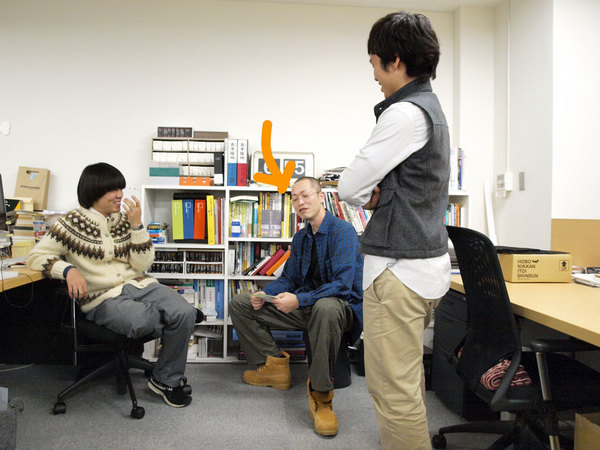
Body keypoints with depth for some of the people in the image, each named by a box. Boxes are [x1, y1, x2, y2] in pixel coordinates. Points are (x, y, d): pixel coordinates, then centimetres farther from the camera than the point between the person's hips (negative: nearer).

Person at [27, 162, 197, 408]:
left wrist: (136, 224, -7)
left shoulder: (124, 218, 10)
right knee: (140, 320, -37)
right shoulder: (73, 222, 0)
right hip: (102, 298, -4)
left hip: (140, 285, 4)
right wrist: (68, 270, -20)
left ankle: (166, 379, -1)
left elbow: (142, 265, 4)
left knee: (185, 312, -22)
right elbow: (36, 256, -1)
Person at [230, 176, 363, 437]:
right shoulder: (301, 238, 11)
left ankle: (320, 394, -28)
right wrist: (265, 295, -7)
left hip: (341, 306, -7)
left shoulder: (342, 231, -14)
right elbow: (288, 279, 14)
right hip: (304, 305, 8)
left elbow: (343, 285, -24)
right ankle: (273, 363, 5)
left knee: (326, 308, -45)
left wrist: (299, 300, -33)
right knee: (240, 303, 3)